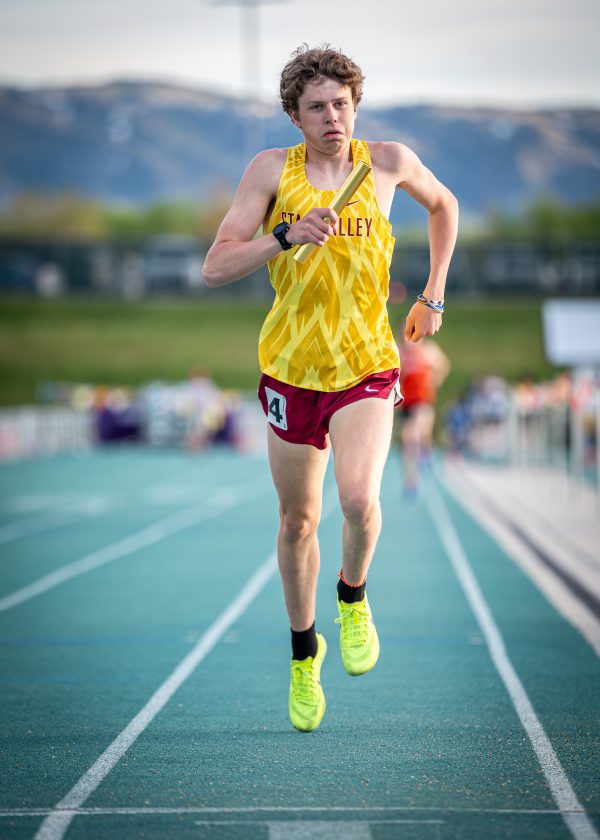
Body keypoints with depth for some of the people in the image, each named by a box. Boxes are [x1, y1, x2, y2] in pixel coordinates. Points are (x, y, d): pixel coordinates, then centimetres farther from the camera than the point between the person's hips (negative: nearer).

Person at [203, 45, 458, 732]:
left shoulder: (390, 161, 1)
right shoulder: (272, 170, -3)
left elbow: (443, 205, 23)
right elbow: (215, 268, -9)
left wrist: (432, 296, 19)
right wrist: (289, 235, -23)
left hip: (367, 368, -1)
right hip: (291, 366, 1)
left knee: (359, 500, -23)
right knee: (298, 520, 10)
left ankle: (353, 599, 9)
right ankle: (303, 654, 31)